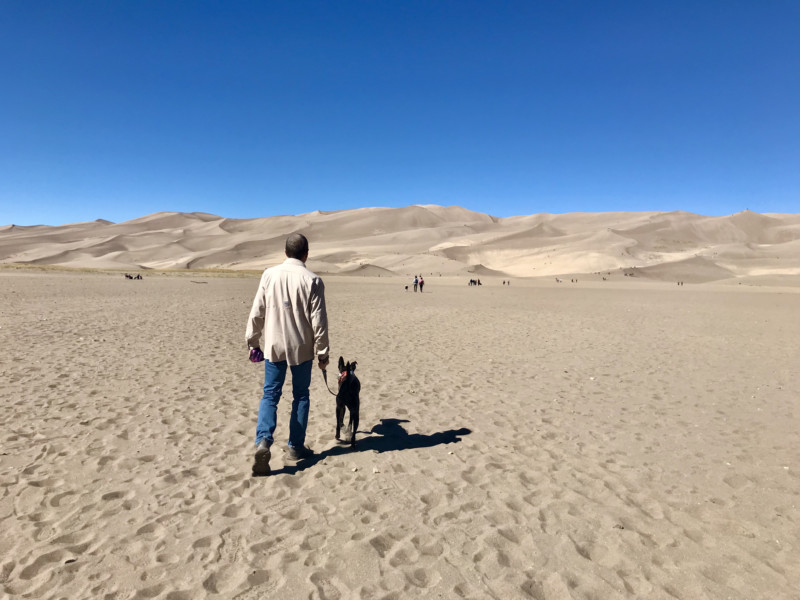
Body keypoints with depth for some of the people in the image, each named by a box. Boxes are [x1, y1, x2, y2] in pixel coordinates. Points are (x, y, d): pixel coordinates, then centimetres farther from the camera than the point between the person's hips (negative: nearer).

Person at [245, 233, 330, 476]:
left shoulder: (269, 275, -2)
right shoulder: (312, 280, -10)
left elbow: (257, 312, 1)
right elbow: (318, 321, -9)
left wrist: (252, 341, 13)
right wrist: (322, 353, 0)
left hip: (274, 346, 2)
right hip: (302, 348, -1)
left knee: (270, 394, 10)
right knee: (301, 396, 13)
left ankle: (263, 440, -9)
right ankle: (295, 446, 19)